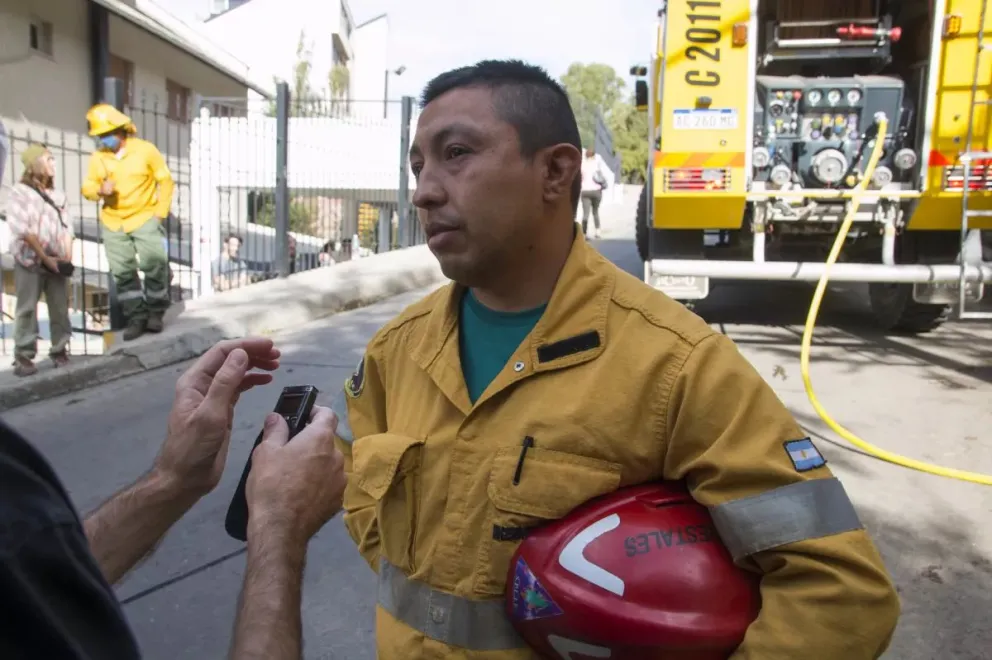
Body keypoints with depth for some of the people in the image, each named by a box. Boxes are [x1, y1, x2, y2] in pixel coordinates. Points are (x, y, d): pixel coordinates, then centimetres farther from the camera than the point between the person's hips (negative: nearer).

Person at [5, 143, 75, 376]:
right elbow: (23, 231, -9)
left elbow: (67, 227, 11)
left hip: (56, 263, 4)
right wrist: (45, 258, -12)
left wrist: (67, 257, -1)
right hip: (30, 262, -4)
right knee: (27, 309, -2)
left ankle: (59, 351, 14)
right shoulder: (20, 192, -2)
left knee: (60, 309, 4)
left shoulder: (57, 194, 13)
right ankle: (23, 357, 1)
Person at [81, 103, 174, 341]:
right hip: (113, 223, 3)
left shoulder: (145, 150, -7)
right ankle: (136, 317, 14)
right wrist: (100, 190, -20)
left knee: (154, 266, -5)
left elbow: (165, 181, -2)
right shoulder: (98, 157, 1)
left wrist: (160, 212, -7)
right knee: (122, 272, 5)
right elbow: (87, 187, 3)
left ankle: (155, 312, 13)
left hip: (145, 218, -3)